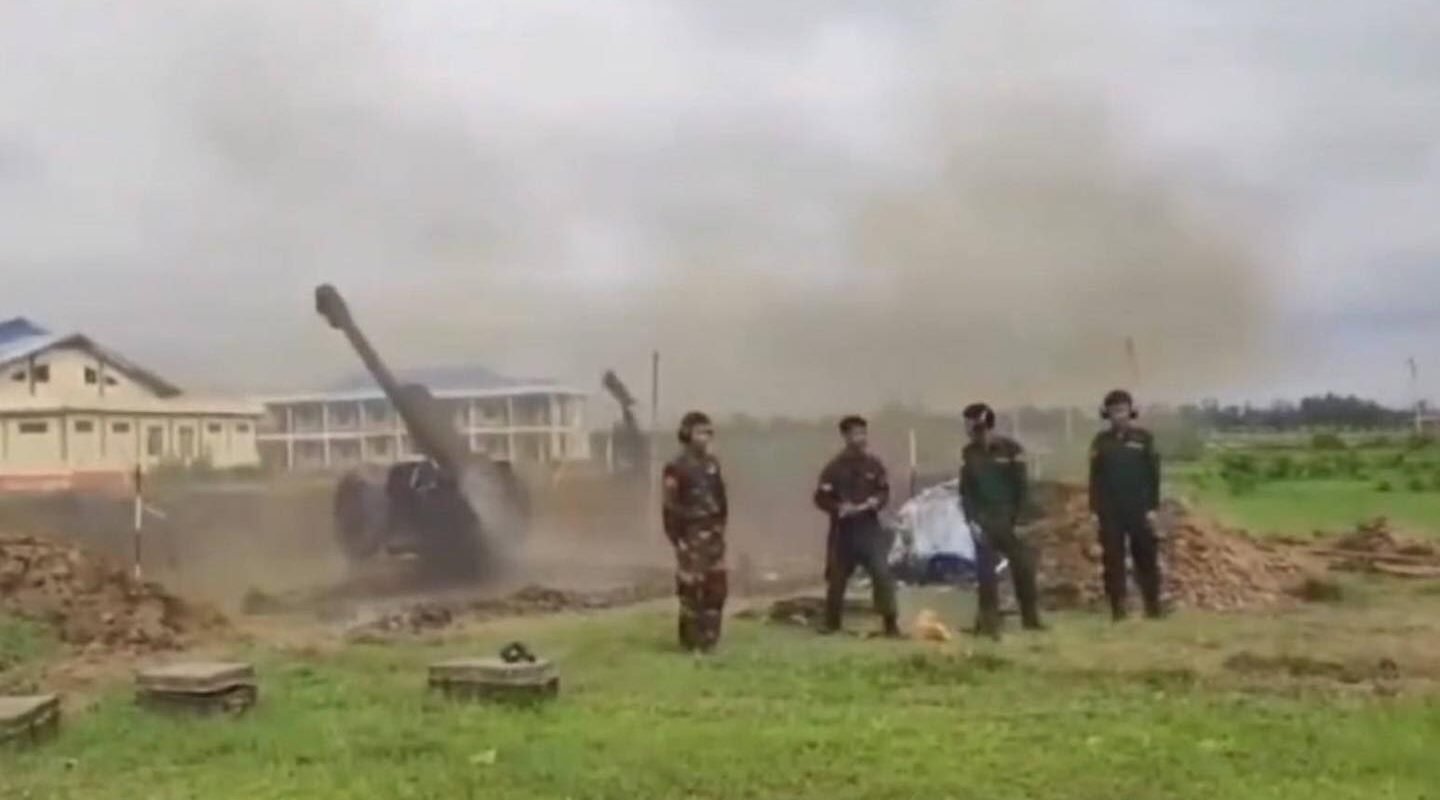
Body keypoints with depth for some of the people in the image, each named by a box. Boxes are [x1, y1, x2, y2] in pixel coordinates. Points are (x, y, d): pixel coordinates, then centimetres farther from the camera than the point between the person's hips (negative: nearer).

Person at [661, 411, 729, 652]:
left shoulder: (712, 463, 10)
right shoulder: (677, 467, -11)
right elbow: (670, 506, -12)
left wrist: (721, 525, 11)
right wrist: (676, 538, -14)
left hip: (713, 533, 7)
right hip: (691, 535, -7)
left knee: (717, 586, 9)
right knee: (691, 589, -3)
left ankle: (709, 637, 20)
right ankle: (692, 641, 6)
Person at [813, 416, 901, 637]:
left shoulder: (874, 465, 4)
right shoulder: (834, 467, -6)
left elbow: (884, 492, 10)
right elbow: (821, 498, -5)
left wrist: (876, 501, -12)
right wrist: (840, 507, -21)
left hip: (870, 528, 1)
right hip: (842, 530, -1)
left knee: (882, 572, -11)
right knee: (836, 577, 7)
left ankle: (890, 623, -5)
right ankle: (831, 622, 25)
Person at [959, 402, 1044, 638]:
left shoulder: (1011, 449, -4)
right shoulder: (969, 453, 5)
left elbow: (1021, 487, -4)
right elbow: (965, 490, 5)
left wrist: (1015, 519, -9)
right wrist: (972, 520, -6)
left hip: (1008, 519, -1)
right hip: (982, 520, 1)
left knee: (1024, 567, 0)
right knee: (985, 573, -4)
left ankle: (1030, 618, 14)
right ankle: (988, 622, 1)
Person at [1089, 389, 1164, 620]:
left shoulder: (1143, 438, 2)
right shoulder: (1101, 441, 6)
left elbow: (1153, 474, 1)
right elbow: (1095, 477, 6)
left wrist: (1153, 507, -5)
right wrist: (1095, 510, 0)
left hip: (1139, 508, -1)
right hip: (1110, 511, 1)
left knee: (1146, 558, 3)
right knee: (1113, 560, 0)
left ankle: (1153, 605, 10)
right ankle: (1118, 607, 4)